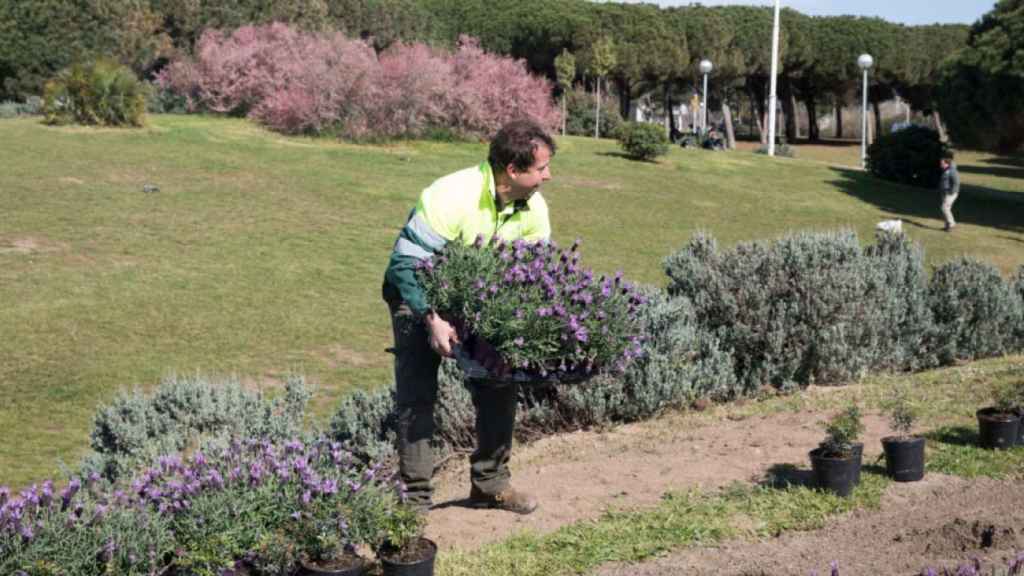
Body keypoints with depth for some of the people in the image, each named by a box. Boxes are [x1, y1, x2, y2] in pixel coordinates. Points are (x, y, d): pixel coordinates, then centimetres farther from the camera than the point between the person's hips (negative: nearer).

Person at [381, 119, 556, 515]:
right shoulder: (451, 197, -33)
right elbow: (404, 263, -32)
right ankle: (415, 497, -6)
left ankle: (490, 482, 18)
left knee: (500, 384, 5)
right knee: (417, 393, -13)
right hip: (419, 294, -6)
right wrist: (432, 320, -41)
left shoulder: (533, 208, -12)